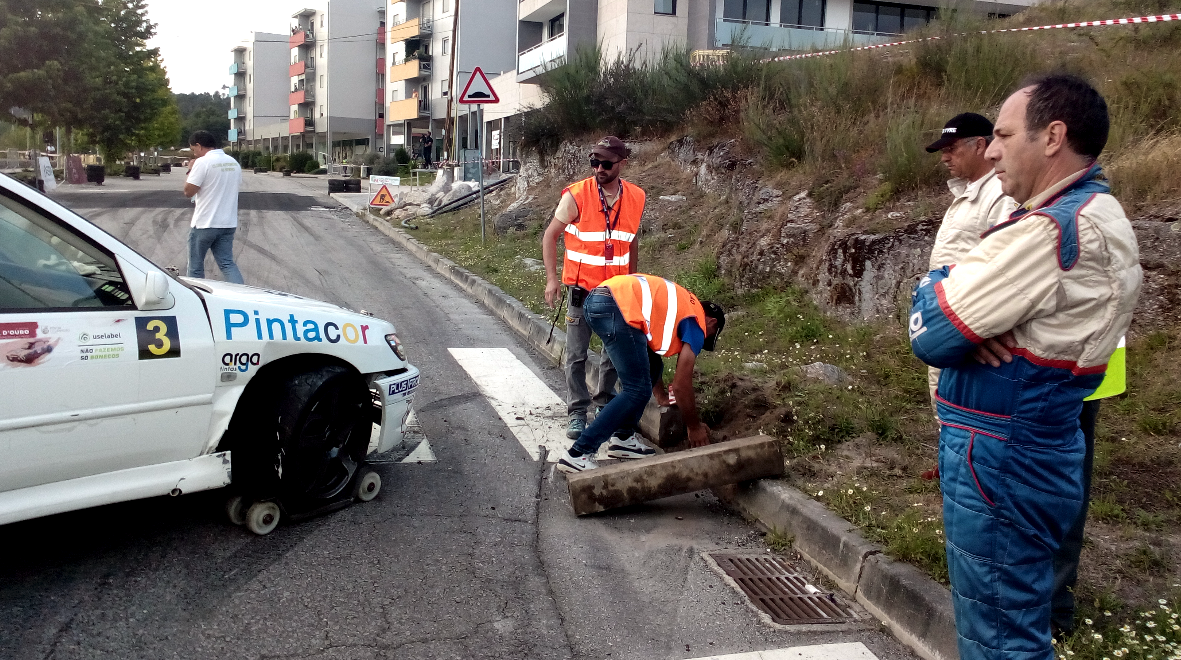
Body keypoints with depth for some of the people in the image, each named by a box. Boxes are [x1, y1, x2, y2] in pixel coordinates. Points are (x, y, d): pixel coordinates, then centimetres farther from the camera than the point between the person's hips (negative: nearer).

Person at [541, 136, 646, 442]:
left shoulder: (636, 198, -2)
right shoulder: (576, 196, -14)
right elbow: (550, 235, -5)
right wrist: (551, 279, -11)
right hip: (581, 289, -3)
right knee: (577, 354, 1)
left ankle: (605, 401, 31)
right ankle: (578, 412, 12)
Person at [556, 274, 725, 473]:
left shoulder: (679, 304, 33)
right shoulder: (697, 323, 10)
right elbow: (681, 384, 7)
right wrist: (694, 427, 20)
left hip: (596, 300, 9)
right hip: (615, 308, -9)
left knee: (652, 368, 20)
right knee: (638, 390, -3)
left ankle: (623, 438, 22)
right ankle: (578, 454, -6)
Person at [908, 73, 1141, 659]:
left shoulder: (1048, 231, -23)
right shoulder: (1103, 219, 11)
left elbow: (929, 335, -20)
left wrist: (935, 285, 0)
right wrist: (970, 316, -10)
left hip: (999, 461, -10)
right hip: (1044, 451, 10)